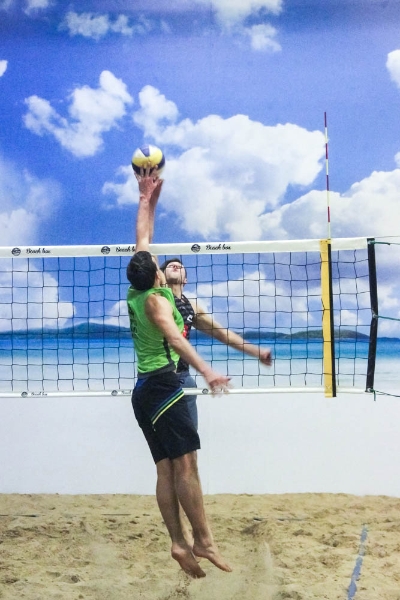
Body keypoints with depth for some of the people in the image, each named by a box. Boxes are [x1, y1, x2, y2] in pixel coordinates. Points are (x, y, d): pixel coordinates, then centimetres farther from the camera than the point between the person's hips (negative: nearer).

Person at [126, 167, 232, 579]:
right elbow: (173, 336, -27)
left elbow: (141, 242, 24)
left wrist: (146, 200, 30)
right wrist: (205, 369, -40)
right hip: (162, 386, -9)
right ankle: (203, 542, -14)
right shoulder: (156, 298, -8)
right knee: (186, 464, -12)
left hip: (145, 390, 9)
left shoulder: (135, 292, 13)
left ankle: (179, 543, 0)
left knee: (166, 469, 3)